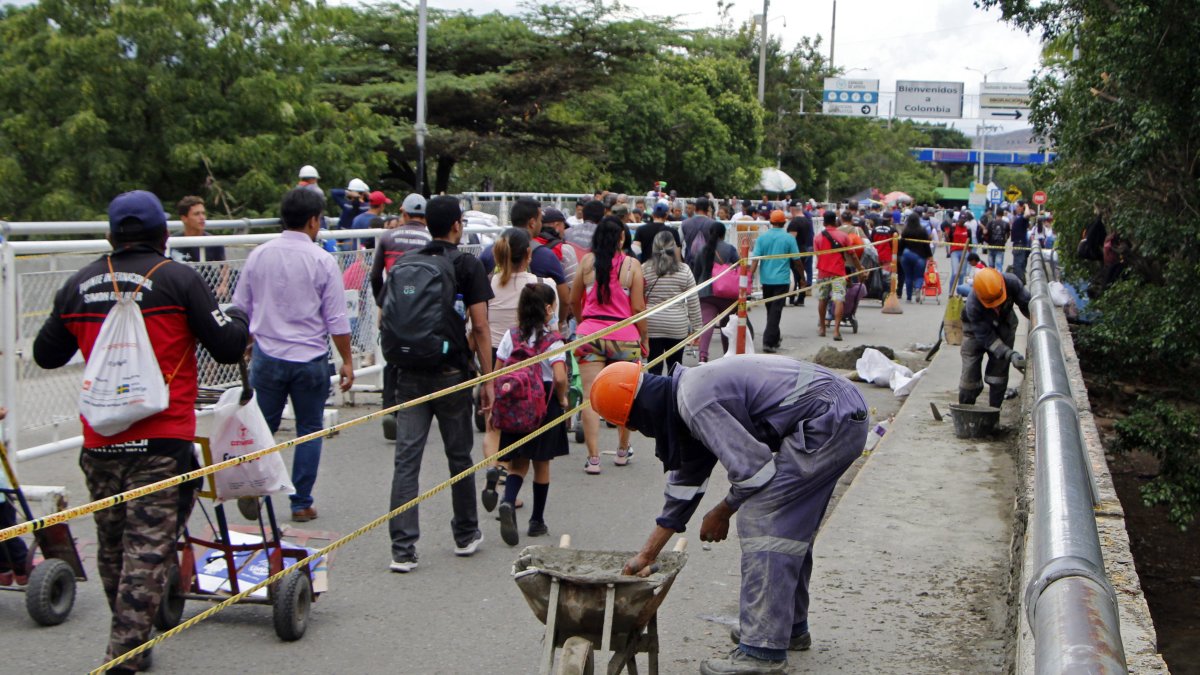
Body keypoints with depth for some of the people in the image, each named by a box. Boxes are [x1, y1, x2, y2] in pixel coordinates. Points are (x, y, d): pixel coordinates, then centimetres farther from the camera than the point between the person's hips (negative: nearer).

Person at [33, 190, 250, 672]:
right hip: (162, 440, -5)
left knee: (111, 544, 19)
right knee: (149, 546, -2)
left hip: (99, 442, 5)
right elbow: (229, 347, -5)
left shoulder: (78, 286, 7)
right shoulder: (178, 279, -6)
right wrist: (238, 319, 16)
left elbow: (46, 355, 18)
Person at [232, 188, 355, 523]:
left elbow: (241, 308, 10)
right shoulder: (322, 262, -9)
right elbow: (337, 320, -7)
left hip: (267, 357, 3)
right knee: (309, 431, 9)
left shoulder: (258, 256, 1)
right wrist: (347, 362, 3)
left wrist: (246, 345, 24)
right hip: (310, 359, -2)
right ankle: (301, 503, 11)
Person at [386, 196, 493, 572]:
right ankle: (466, 536, 27)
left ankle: (402, 549, -4)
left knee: (406, 459, 0)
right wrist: (487, 379, -4)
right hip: (451, 374, -3)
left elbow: (385, 319, 10)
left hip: (410, 374, 3)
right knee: (459, 456, 13)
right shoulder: (468, 266, -4)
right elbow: (480, 327, -8)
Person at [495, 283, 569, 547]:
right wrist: (562, 399, -5)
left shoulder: (511, 336, 0)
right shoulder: (552, 340, -11)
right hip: (545, 404, -3)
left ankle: (508, 501, -20)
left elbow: (497, 372, 0)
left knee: (518, 463, 10)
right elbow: (560, 377, -22)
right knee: (541, 464, 12)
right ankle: (537, 521, 20)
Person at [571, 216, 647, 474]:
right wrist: (644, 338, 9)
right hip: (624, 337, 0)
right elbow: (638, 308, -3)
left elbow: (574, 300, 12)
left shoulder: (587, 262, 2)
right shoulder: (632, 265, -3)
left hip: (589, 334, 1)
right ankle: (623, 451, 28)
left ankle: (593, 457, -6)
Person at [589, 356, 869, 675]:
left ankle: (763, 649, -10)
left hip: (827, 420, -10)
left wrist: (721, 513, 2)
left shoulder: (695, 402, -19)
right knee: (789, 524, 20)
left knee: (760, 516, -10)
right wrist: (646, 556, 26)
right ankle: (790, 625, 33)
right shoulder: (688, 398, 14)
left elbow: (753, 468, -18)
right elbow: (685, 485, 22)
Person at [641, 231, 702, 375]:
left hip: (651, 325, -1)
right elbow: (693, 302, 0)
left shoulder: (644, 269, -3)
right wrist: (696, 326, 9)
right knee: (675, 367, 12)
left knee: (654, 368, 2)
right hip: (678, 326, 1)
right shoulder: (684, 270, -3)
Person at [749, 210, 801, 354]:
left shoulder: (762, 237, 0)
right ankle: (768, 342, -13)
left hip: (766, 279, 3)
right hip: (782, 279, -3)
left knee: (770, 309, 18)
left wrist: (750, 277, -7)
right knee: (776, 311, -4)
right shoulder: (789, 238, -5)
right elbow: (796, 261, 0)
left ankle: (775, 337, 33)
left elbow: (755, 259, -7)